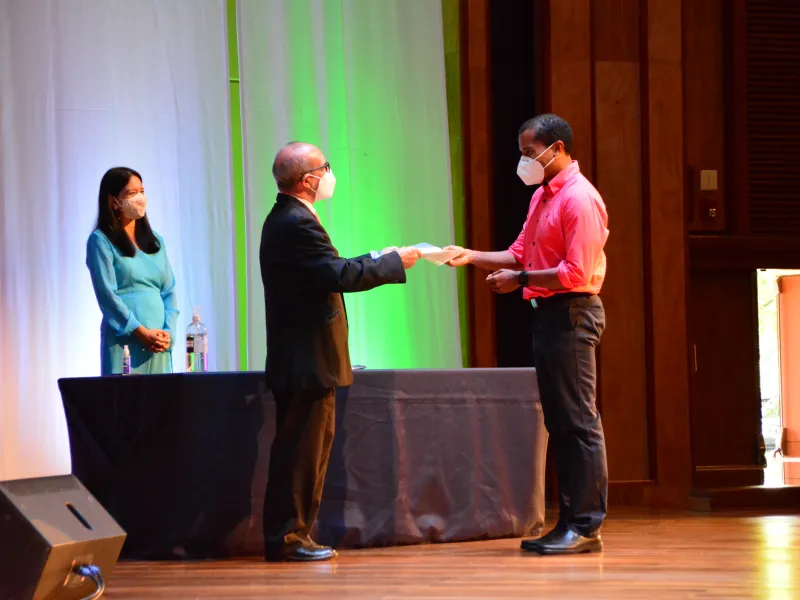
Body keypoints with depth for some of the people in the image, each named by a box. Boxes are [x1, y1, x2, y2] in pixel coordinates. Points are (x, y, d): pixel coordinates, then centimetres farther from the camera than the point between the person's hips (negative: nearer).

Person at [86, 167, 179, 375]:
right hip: (124, 339, -5)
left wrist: (168, 331, -5)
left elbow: (169, 291, 12)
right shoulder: (101, 241, -2)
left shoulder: (155, 241, 16)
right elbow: (107, 294, -10)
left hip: (158, 344, 5)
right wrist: (141, 332, -16)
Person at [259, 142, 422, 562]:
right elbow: (340, 277, -24)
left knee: (307, 449, 14)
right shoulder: (297, 224, -18)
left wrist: (376, 261, 13)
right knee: (301, 452, -6)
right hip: (307, 361, -11)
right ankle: (287, 538, -2)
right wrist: (394, 263, -14)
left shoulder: (286, 219, 15)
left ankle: (288, 536, 18)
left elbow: (328, 272, 15)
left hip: (303, 360, 11)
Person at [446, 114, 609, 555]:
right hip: (547, 313, 10)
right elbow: (520, 254, 17)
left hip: (571, 313, -10)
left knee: (578, 420, -8)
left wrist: (520, 280, -15)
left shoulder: (579, 199, -14)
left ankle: (587, 526, -7)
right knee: (559, 421, 11)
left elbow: (575, 273, -19)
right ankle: (569, 522, 16)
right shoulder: (542, 196, 17)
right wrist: (471, 257, 5)